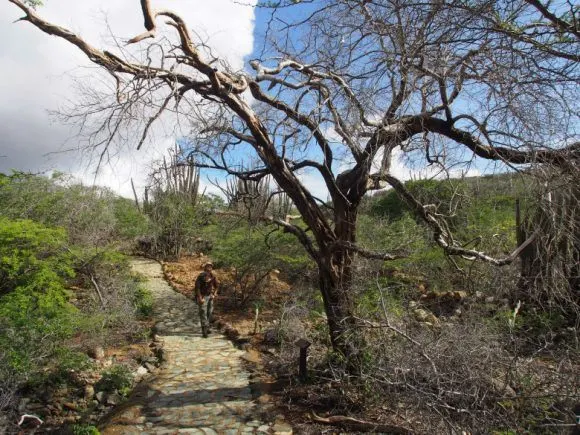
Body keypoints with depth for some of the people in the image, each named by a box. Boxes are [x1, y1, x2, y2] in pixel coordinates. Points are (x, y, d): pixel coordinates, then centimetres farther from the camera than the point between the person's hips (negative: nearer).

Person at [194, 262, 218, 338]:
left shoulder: (213, 276, -2)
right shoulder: (201, 276, -19)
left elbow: (216, 286, 12)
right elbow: (197, 287, -21)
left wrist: (214, 294, 1)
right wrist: (200, 298, -23)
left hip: (209, 296, 6)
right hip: (202, 296, -6)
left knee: (210, 313, 10)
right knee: (203, 313, -8)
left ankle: (206, 328, 28)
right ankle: (204, 331, -7)